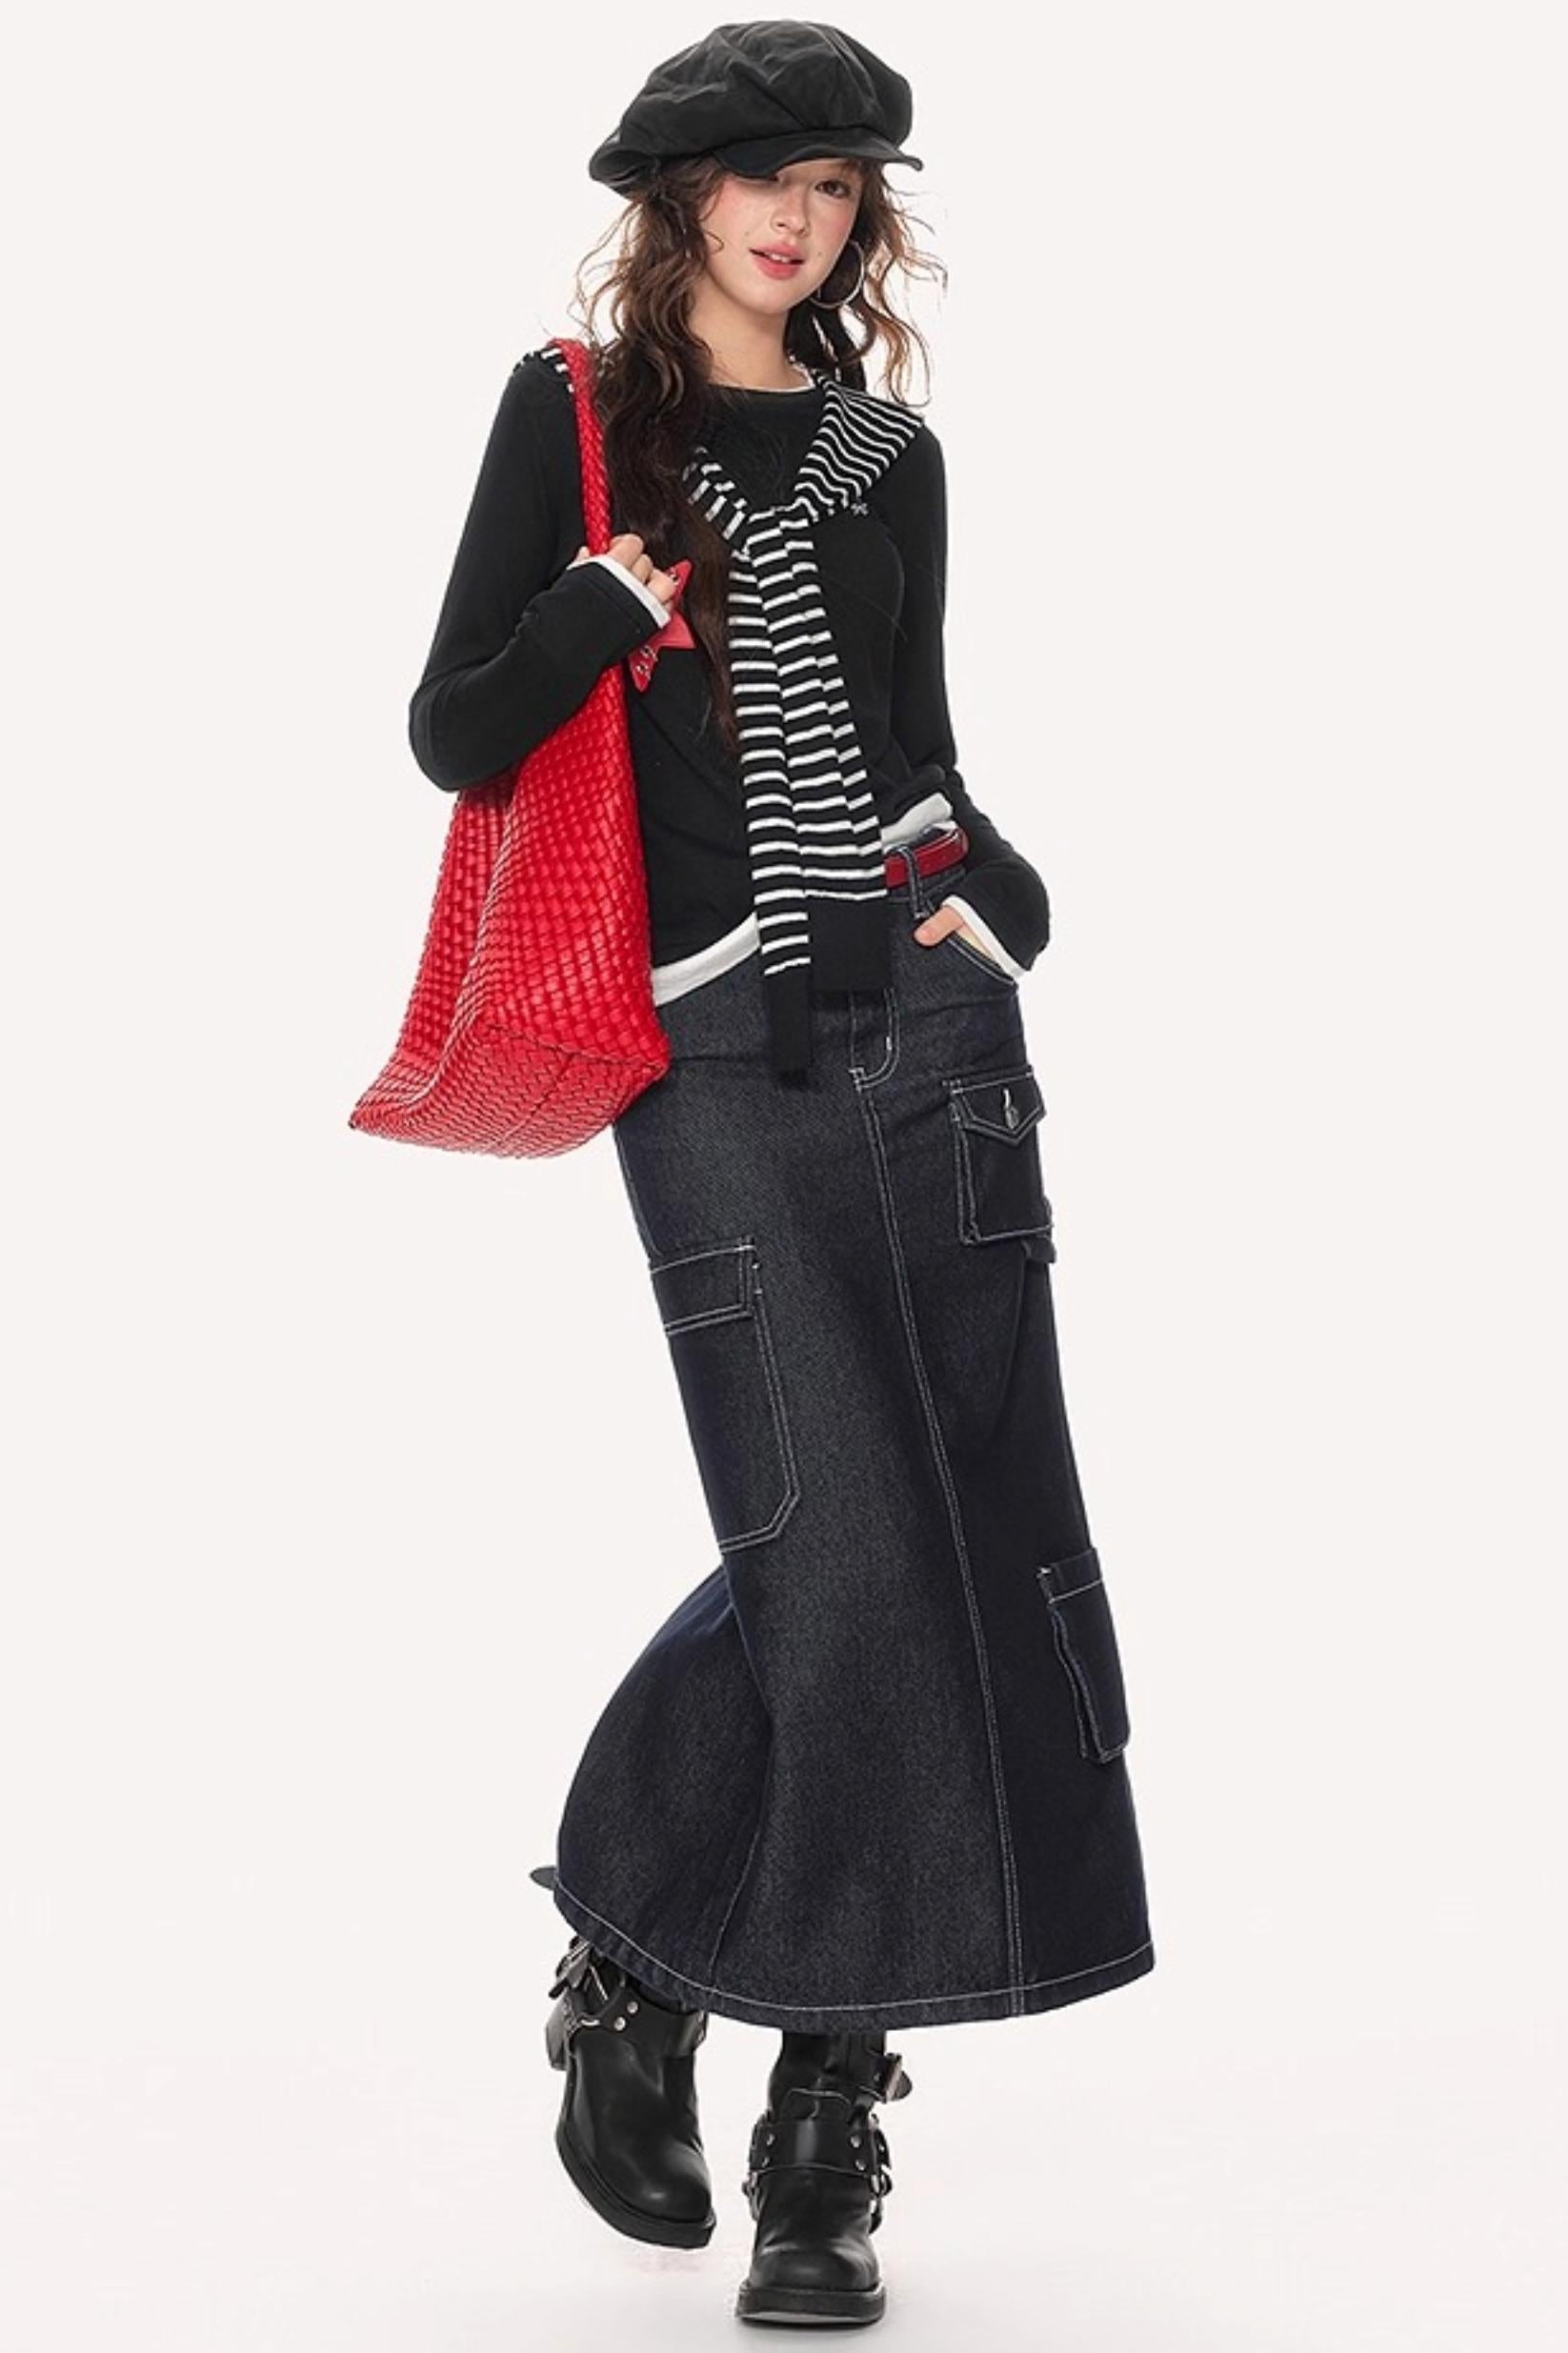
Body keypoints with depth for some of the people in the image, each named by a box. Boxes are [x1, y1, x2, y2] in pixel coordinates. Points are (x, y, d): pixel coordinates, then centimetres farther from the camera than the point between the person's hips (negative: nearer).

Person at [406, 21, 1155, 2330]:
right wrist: (634, 579, -11)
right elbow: (454, 734, 1)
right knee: (837, 1551, -13)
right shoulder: (578, 415, 6)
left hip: (928, 1028, 4)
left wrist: (989, 903, 3)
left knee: (963, 1552, -2)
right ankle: (628, 1969, 10)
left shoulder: (890, 453, 15)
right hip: (719, 1060, -4)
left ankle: (832, 2107, 8)